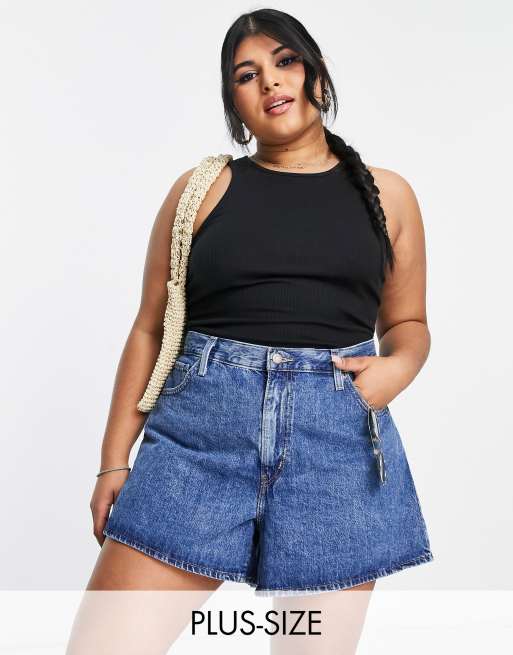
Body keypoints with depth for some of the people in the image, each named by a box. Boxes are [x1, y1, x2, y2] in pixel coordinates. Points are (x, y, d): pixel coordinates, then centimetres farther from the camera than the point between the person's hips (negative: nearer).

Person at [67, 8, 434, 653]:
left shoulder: (387, 194, 11)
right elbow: (149, 329, 8)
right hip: (201, 429, 0)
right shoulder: (202, 188, 8)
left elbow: (408, 323, 19)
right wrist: (115, 459, 4)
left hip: (338, 439, 1)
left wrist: (397, 367, -4)